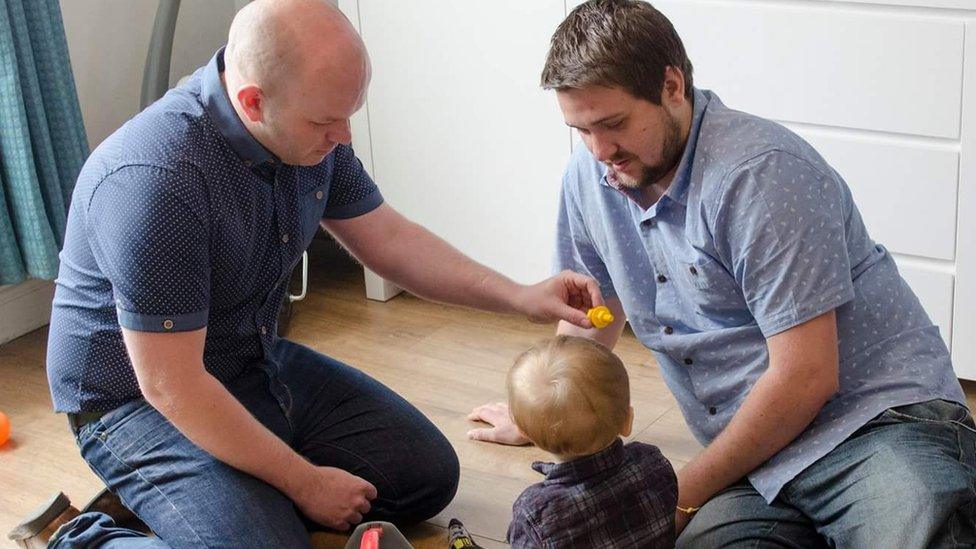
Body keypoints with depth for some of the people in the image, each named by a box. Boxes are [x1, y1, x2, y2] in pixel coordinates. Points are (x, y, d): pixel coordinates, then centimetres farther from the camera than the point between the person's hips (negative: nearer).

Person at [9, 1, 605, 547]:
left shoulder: (313, 132, -8)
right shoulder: (156, 180, -33)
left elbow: (388, 238, 6)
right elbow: (171, 386, -28)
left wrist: (520, 297, -5)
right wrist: (306, 483, -19)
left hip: (260, 361, 8)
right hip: (139, 401, -8)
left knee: (429, 474, 6)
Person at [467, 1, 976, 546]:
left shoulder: (760, 172, -16)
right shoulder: (591, 173, 6)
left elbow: (806, 377, -17)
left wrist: (684, 496, -8)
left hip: (881, 420, -7)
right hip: (755, 461, 7)